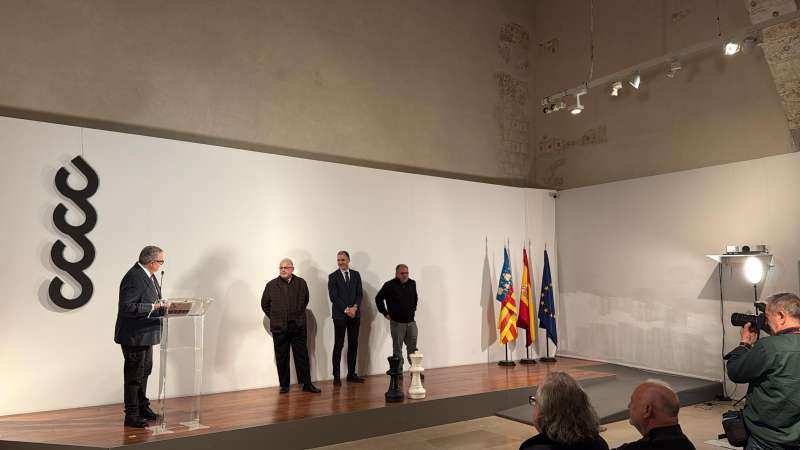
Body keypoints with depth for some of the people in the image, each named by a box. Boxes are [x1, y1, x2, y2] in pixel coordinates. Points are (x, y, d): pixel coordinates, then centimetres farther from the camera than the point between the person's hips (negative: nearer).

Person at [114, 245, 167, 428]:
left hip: (145, 334, 10)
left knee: (145, 371, 21)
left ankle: (143, 407, 36)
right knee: (134, 375, 2)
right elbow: (127, 307, -29)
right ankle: (131, 415, 15)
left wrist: (161, 306, -1)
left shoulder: (148, 275, 6)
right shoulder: (134, 278, -25)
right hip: (134, 336, -10)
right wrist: (153, 307, -26)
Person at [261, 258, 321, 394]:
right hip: (279, 327, 0)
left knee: (302, 356, 2)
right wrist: (275, 318, 10)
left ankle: (307, 384, 8)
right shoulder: (271, 285, 0)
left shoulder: (301, 283, 2)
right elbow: (265, 304, 13)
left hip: (298, 326, 0)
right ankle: (284, 385, 17)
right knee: (281, 357, 6)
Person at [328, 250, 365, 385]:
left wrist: (354, 307, -11)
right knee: (338, 345, -2)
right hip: (340, 315, -4)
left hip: (354, 314, 4)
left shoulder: (356, 275, 9)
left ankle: (351, 374, 15)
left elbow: (359, 293, 5)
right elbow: (334, 297, -8)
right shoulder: (333, 277, -2)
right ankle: (336, 376, 3)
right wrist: (346, 310, -15)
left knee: (353, 344, 7)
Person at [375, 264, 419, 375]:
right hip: (397, 323, -4)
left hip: (411, 322, 4)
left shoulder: (412, 283, 4)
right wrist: (385, 313, -2)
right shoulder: (389, 285, -10)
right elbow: (378, 299, -1)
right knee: (397, 349, 5)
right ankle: (398, 370, 15)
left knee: (413, 347, 7)